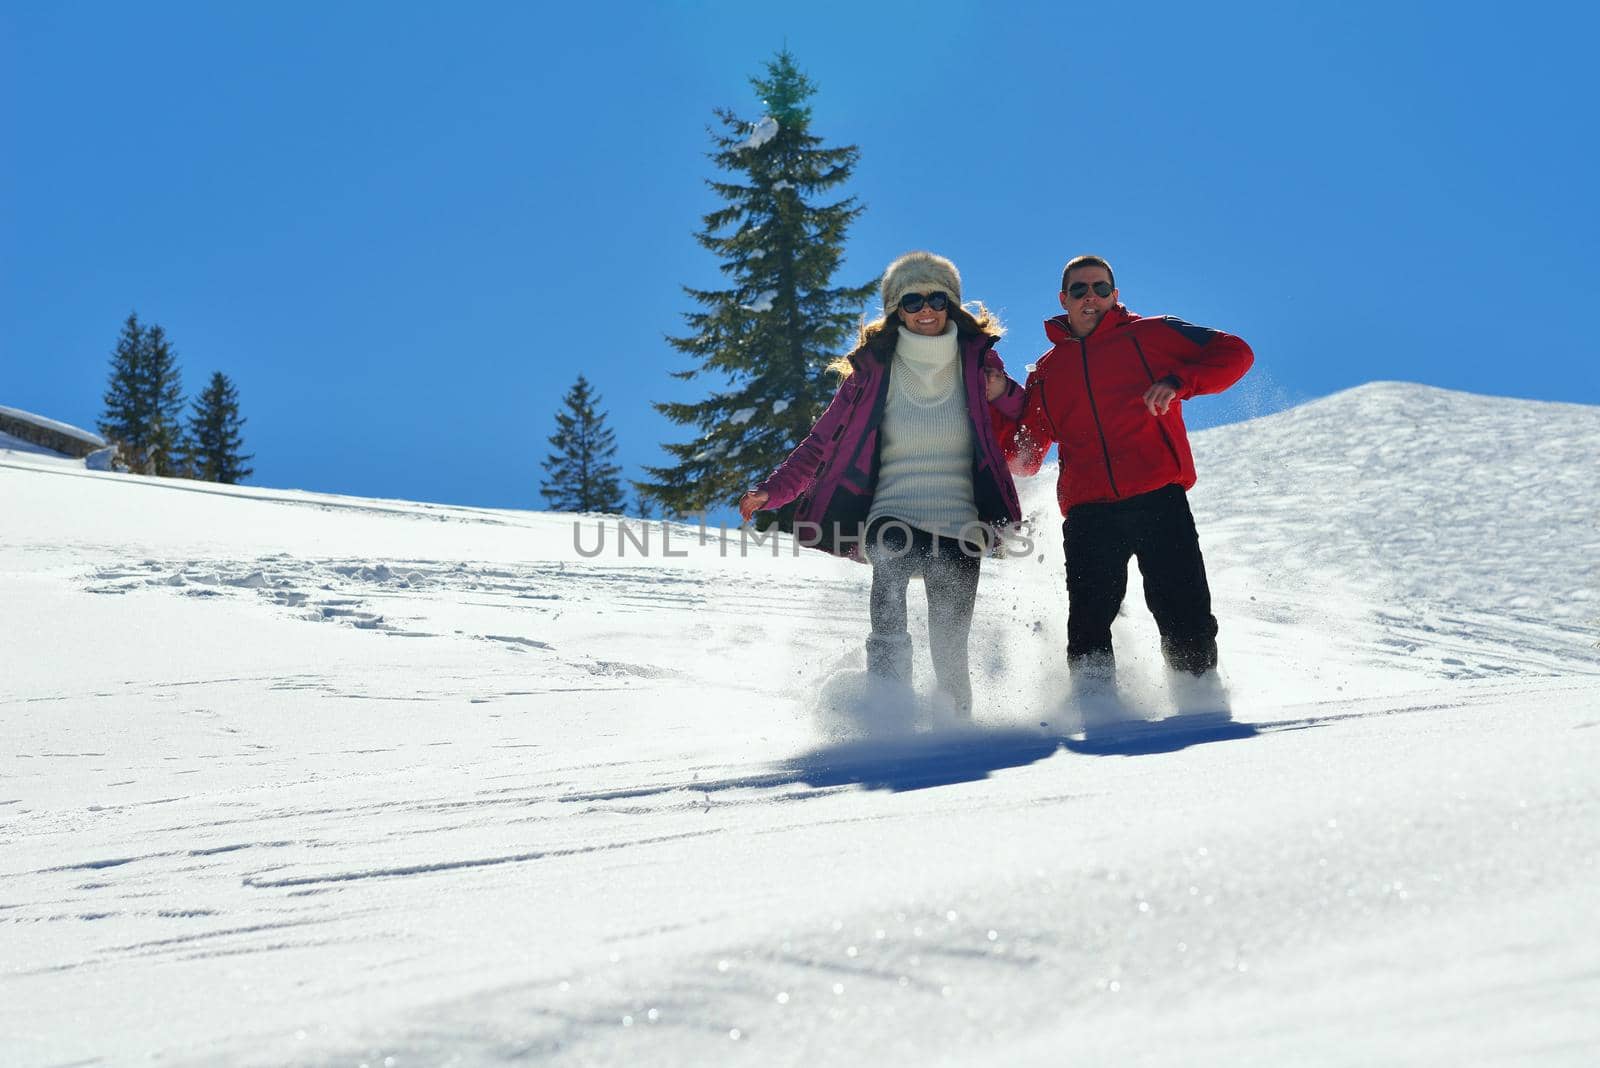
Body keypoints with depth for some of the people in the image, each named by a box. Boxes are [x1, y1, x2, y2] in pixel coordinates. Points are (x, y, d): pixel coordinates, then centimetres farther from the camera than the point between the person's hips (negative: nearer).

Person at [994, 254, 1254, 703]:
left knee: (1182, 608, -8)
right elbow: (1023, 458, 23)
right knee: (1089, 618, -8)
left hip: (1158, 498, -2)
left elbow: (1234, 353, 9)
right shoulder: (1046, 372, 22)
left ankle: (1201, 697, 4)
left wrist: (1177, 381, -7)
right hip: (1088, 511, 3)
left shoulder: (1150, 335, 12)